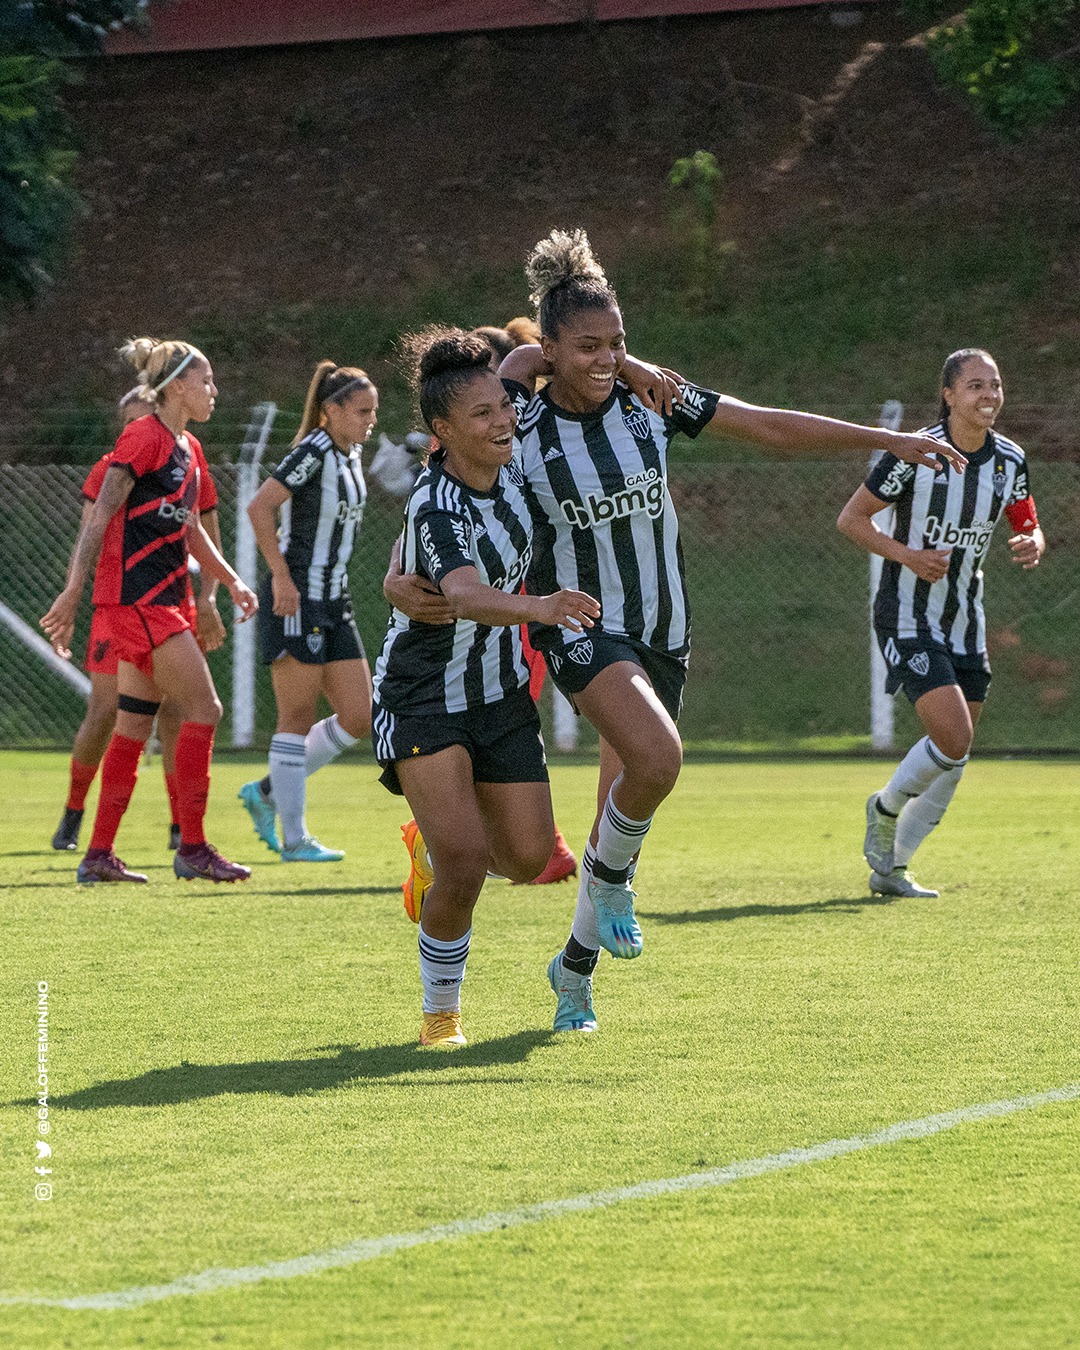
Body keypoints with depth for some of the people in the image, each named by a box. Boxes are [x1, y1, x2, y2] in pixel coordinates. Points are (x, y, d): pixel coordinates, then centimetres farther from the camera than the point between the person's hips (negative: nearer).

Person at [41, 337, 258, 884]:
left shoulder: (188, 448, 15)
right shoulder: (142, 438, -12)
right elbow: (99, 518, -15)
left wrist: (231, 580, 17)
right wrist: (71, 594, -19)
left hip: (165, 600, 9)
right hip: (135, 598, -9)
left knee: (135, 726, 8)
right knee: (203, 709, -10)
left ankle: (99, 855, 11)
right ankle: (193, 848, -5)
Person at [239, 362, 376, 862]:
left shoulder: (350, 455, 12)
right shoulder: (314, 451, -14)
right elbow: (259, 507, -22)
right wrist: (281, 576, -22)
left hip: (333, 600, 9)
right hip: (296, 598, -9)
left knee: (358, 718, 5)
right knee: (298, 718, -3)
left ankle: (268, 792, 17)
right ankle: (294, 838, 3)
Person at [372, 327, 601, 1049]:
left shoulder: (509, 463, -6)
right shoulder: (436, 508, -28)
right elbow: (467, 595, -48)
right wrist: (539, 606, -66)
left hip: (500, 691, 7)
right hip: (423, 697, -7)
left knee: (527, 858, 4)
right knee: (463, 865, -19)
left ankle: (437, 842, 37)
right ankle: (441, 1012, 1)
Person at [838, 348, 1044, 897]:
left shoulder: (1010, 460, 0)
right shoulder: (916, 453, -16)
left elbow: (1027, 527, 13)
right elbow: (851, 519, -8)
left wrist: (1032, 546, -12)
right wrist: (908, 555, -23)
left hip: (965, 623, 6)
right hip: (908, 620, -6)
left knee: (952, 761, 6)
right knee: (954, 737, -20)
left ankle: (890, 868, 21)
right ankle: (884, 809, 9)